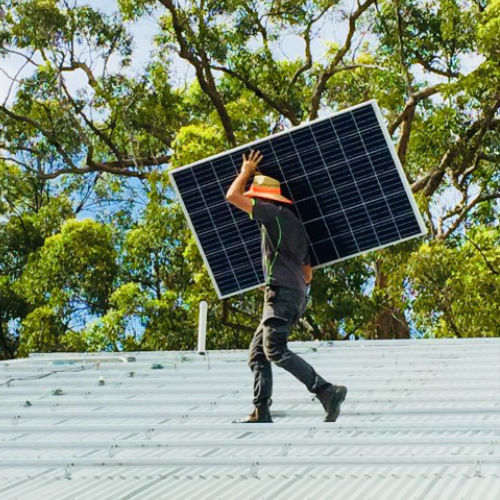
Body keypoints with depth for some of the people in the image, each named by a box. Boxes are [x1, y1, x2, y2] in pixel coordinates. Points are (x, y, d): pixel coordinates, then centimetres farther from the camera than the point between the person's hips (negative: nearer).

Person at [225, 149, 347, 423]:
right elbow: (308, 275, 27)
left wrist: (246, 172, 15)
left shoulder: (274, 213, -2)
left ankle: (327, 391, -27)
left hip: (282, 292, -10)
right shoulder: (294, 224, 26)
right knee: (257, 352, 9)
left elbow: (232, 196, -1)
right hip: (297, 295, 10)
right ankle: (261, 413, 2)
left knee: (275, 350, -18)